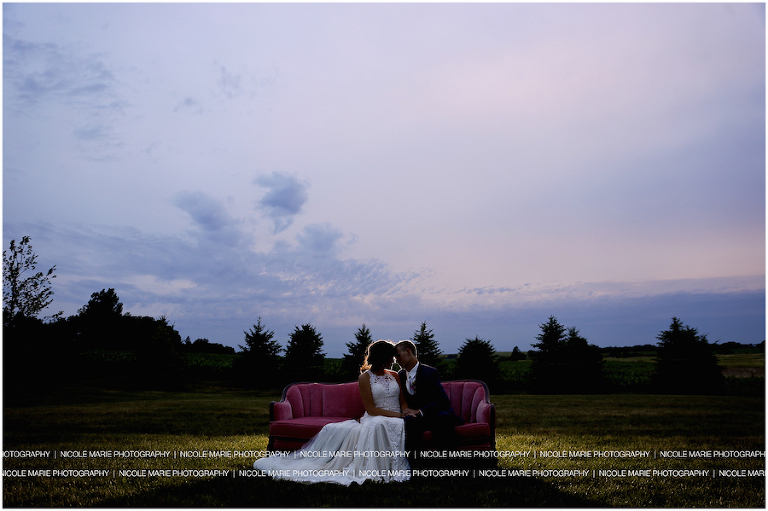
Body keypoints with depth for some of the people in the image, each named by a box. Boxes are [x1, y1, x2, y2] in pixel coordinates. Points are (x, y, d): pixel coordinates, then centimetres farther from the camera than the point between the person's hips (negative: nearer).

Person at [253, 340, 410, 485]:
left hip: (396, 420, 2)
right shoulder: (365, 378, 2)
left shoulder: (394, 375, 17)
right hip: (374, 420, -2)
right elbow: (371, 409, -5)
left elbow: (403, 403, 14)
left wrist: (405, 414, -11)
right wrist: (397, 415, -13)